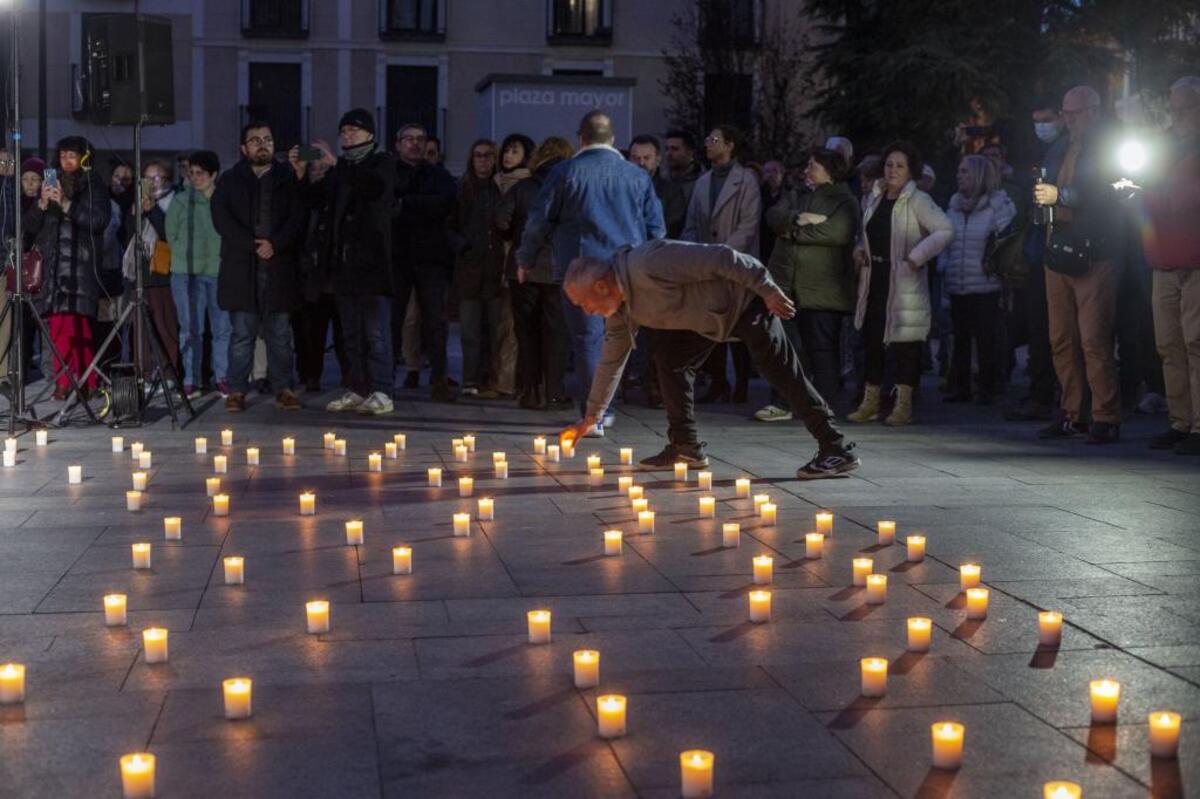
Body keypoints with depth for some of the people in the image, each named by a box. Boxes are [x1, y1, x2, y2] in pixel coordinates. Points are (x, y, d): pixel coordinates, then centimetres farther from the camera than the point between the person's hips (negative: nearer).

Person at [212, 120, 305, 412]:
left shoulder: (287, 179, 10)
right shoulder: (230, 180, 9)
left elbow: (297, 218, 2)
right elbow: (222, 219, -1)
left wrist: (275, 244, -13)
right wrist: (253, 245, -11)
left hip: (280, 266, 1)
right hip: (241, 267, -1)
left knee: (280, 333, 4)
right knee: (242, 332, 0)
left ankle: (283, 388, 9)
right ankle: (236, 390, 4)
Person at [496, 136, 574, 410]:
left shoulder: (522, 188, 1)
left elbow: (500, 220, -6)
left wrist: (515, 239, 11)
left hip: (524, 267, 1)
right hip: (559, 269, -1)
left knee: (527, 331, 8)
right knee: (556, 331, 6)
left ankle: (530, 392, 8)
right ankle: (554, 394, 5)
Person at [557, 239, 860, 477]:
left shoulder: (648, 265, -31)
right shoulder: (621, 308, -1)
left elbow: (719, 257, -30)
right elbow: (611, 360, 11)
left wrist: (767, 289, -26)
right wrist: (589, 418, 14)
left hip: (746, 296, -9)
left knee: (781, 372, -13)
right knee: (671, 361, 2)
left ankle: (837, 450, -12)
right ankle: (686, 447, 11)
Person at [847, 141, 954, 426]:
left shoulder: (917, 201, -9)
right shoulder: (875, 198, 12)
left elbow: (945, 230, -18)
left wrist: (916, 257, -21)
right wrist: (859, 249, 7)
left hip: (904, 283, -7)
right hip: (874, 280, 7)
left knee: (904, 343, -3)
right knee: (871, 340, 9)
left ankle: (903, 405, 3)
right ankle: (870, 402, 18)